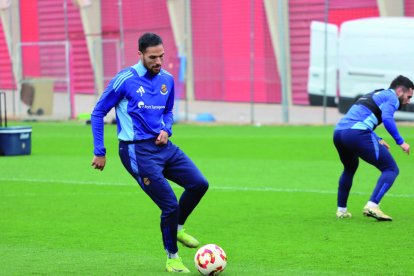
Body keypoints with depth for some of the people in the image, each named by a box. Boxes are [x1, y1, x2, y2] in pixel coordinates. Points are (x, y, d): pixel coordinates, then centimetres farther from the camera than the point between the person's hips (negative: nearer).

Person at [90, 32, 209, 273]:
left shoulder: (167, 79, 6)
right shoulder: (125, 79, -11)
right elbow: (98, 113, -3)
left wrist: (166, 130, 2)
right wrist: (99, 152, -3)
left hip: (162, 146, 6)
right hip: (137, 151, -6)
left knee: (199, 183, -7)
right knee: (170, 205, -9)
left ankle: (177, 227, 20)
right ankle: (172, 257, 12)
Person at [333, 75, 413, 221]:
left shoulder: (375, 94, 33)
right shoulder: (392, 97, 7)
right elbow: (387, 118, -13)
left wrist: (378, 140, 32)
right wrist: (400, 142, -8)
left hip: (338, 132, 9)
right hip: (357, 134, -9)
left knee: (350, 169, 35)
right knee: (391, 169, -2)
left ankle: (341, 210, 35)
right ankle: (372, 206, -18)